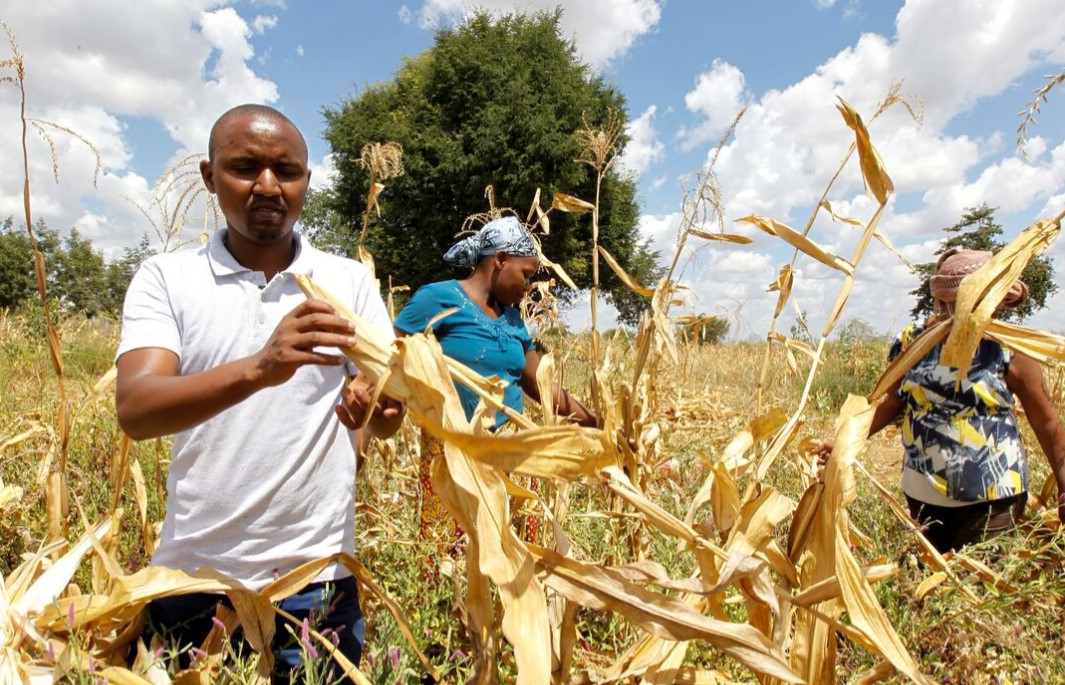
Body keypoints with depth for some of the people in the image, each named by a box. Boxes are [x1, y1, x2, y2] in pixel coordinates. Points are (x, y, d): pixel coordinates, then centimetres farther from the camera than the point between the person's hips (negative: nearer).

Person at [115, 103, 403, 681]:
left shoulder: (350, 282, 0)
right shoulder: (165, 278, -2)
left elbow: (390, 420, -5)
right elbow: (135, 410, -17)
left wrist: (374, 405, -28)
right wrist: (259, 369, -35)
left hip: (315, 581, 0)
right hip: (191, 577, 0)